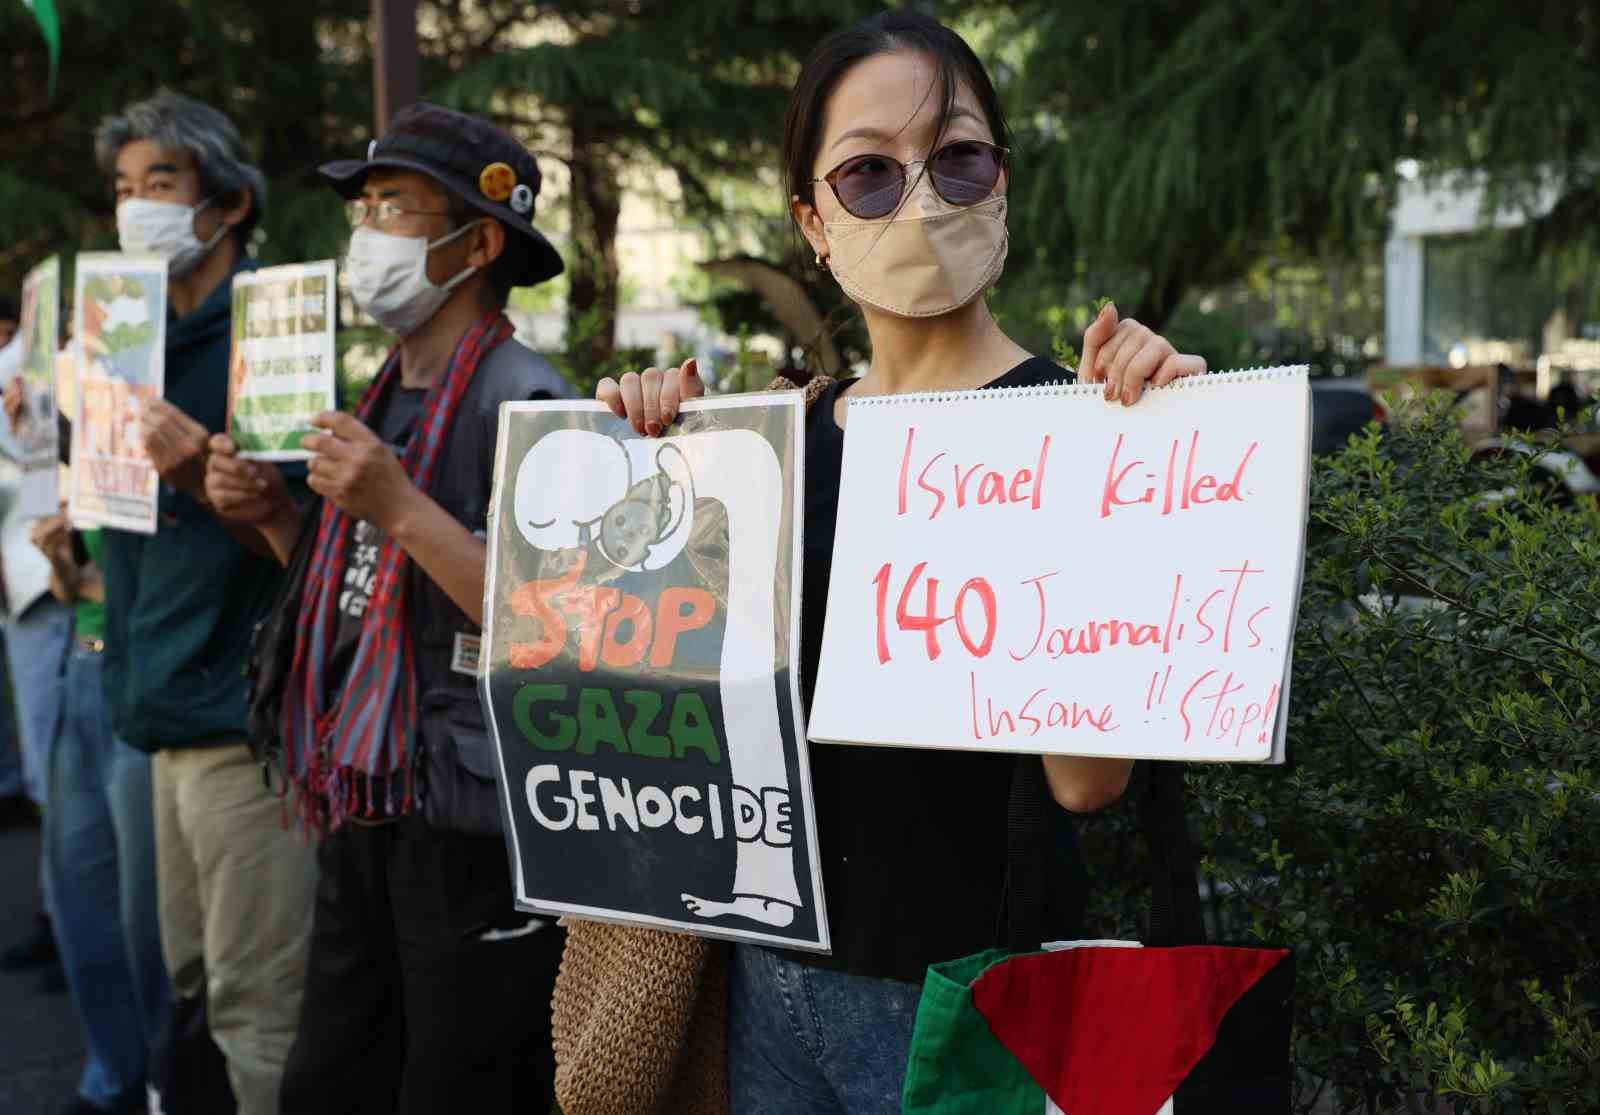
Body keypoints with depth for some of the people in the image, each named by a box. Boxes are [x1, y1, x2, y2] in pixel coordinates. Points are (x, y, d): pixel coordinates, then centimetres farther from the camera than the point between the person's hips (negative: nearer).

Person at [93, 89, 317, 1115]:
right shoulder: (150, 336, 14)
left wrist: (205, 479, -30)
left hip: (241, 713, -9)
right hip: (171, 713, 9)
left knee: (259, 1012, -3)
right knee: (193, 989, 18)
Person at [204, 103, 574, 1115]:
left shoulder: (521, 399, -12)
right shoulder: (390, 398, 14)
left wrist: (400, 509, -24)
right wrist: (275, 518, 5)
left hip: (473, 829, -8)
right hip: (370, 811, 8)